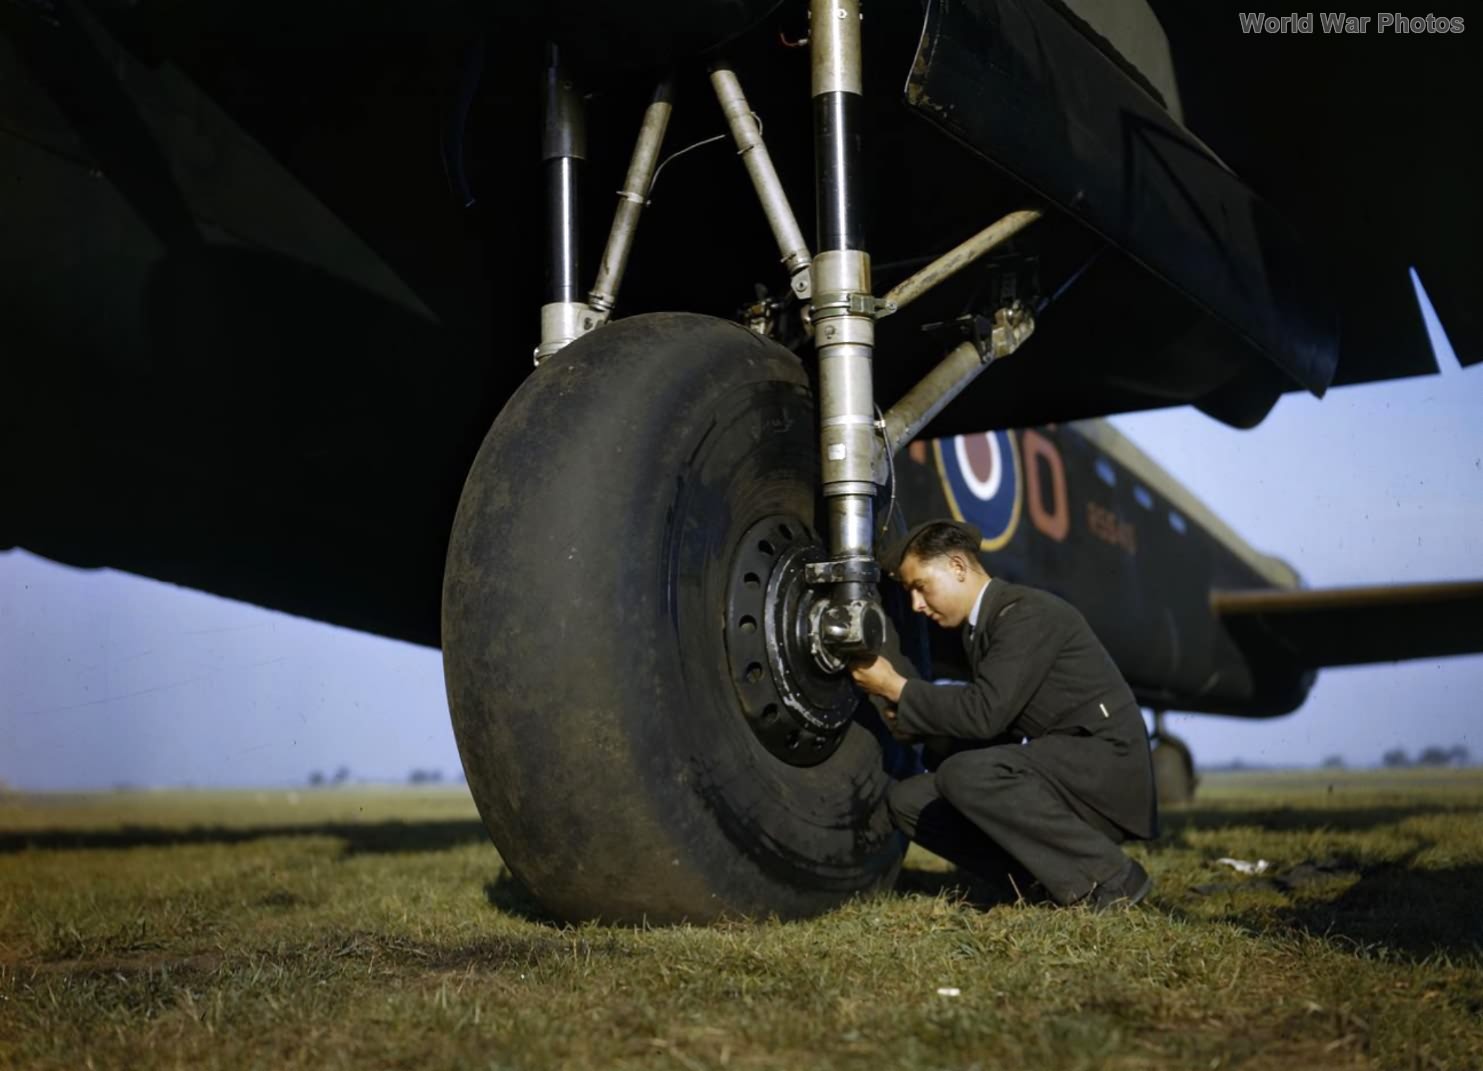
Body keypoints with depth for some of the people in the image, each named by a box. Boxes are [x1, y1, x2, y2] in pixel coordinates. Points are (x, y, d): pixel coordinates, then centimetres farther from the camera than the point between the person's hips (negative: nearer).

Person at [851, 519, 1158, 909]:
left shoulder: (1027, 612, -15)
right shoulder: (983, 624, 14)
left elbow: (985, 713, -24)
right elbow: (987, 720, 12)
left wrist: (896, 687, -16)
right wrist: (907, 717, -3)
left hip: (1105, 765, -9)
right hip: (1060, 768, 9)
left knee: (965, 775, -32)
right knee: (907, 800, 1)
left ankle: (1108, 876, -16)